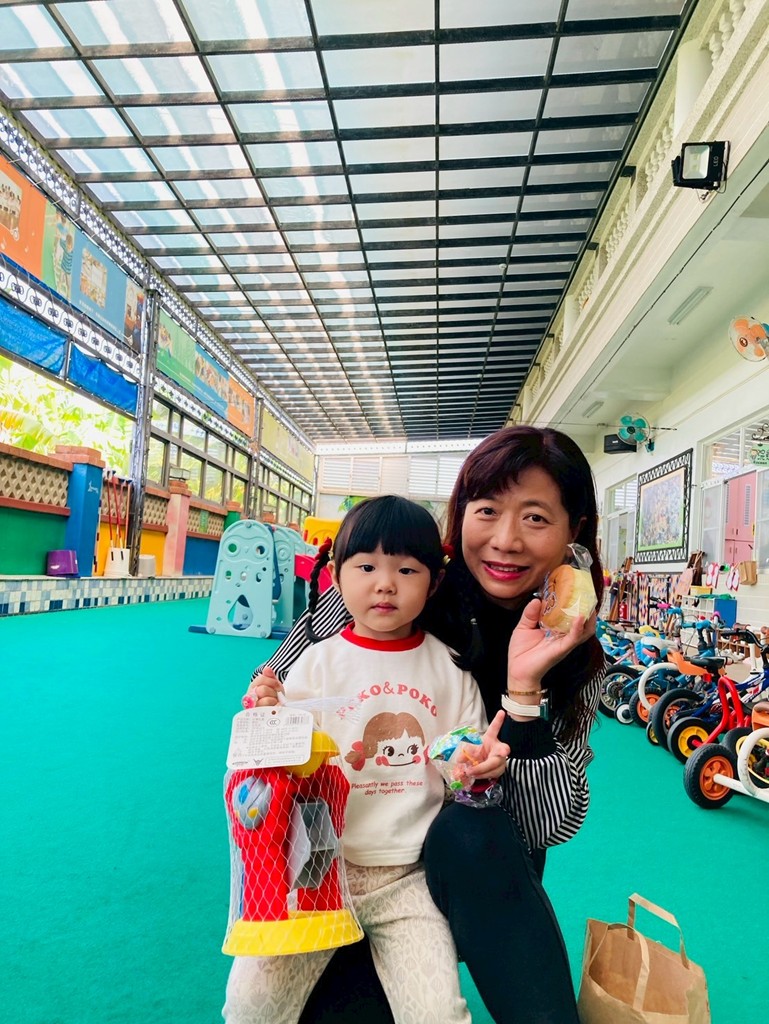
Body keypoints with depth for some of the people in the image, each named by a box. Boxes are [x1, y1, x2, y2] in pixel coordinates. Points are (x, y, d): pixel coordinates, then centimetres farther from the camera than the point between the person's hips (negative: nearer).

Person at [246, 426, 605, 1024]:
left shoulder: (579, 658, -8)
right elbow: (273, 688, -1)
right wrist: (265, 701, -24)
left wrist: (524, 687, -27)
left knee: (468, 830, -33)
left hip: (479, 875, 1)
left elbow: (551, 823, -15)